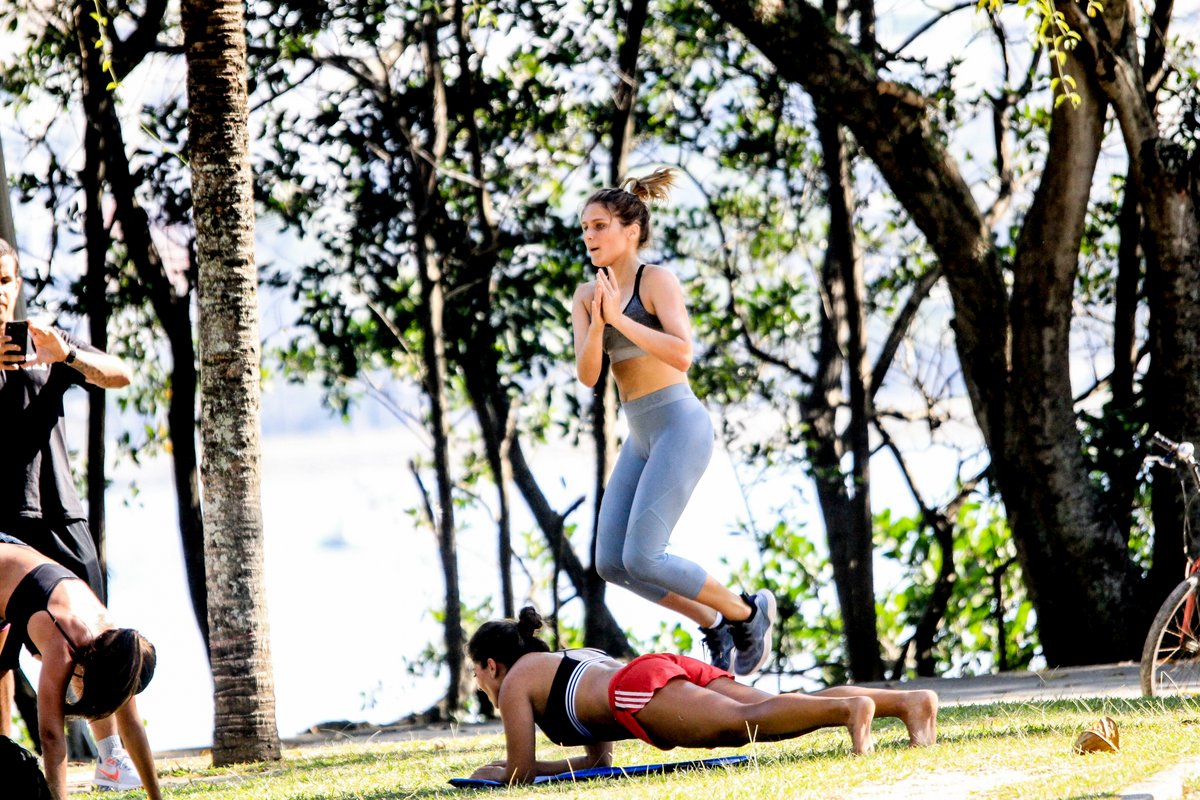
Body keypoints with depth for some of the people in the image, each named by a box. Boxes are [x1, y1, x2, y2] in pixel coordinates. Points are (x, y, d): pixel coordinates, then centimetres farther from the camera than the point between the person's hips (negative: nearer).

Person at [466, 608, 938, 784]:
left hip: (642, 687, -7)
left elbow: (522, 774, 16)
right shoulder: (571, 662, 45)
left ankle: (849, 709, -54)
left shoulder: (515, 681, 22)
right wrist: (515, 766, 53)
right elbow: (600, 760, 49)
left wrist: (495, 775, 39)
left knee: (744, 723, -30)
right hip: (680, 668, 7)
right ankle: (908, 701, -28)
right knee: (770, 718, -11)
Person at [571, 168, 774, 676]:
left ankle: (745, 613, 7)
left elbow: (682, 355, -24)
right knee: (611, 564, 2)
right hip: (642, 437, 8)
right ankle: (714, 624, 18)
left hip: (679, 426, -8)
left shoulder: (657, 281, -11)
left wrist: (619, 318, -25)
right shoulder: (586, 298, 8)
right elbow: (586, 375, -4)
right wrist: (596, 324, -21)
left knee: (641, 560, -14)